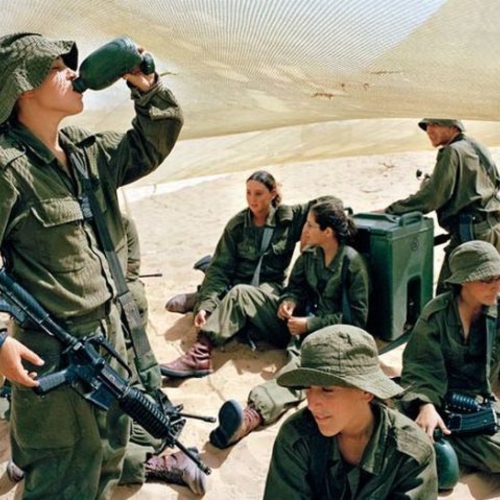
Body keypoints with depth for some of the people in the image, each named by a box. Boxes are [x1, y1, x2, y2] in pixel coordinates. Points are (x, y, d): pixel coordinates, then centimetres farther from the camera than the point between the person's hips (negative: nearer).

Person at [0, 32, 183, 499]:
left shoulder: (88, 151, 4)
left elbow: (151, 145, 15)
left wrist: (147, 89, 0)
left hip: (109, 329, 8)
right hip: (53, 348, -8)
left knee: (108, 456, 25)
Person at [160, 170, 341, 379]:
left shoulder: (290, 217, 1)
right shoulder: (237, 225, 2)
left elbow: (332, 203, 1)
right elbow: (220, 268, -6)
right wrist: (205, 305, -19)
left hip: (271, 294, -4)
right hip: (238, 288, 4)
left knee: (239, 293, -34)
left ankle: (201, 351, -43)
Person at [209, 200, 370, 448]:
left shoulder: (352, 262, -6)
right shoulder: (309, 255, 10)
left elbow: (357, 317, -8)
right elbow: (296, 287, 21)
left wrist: (311, 324, -14)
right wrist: (289, 301, -4)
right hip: (309, 326, 4)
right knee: (300, 355, -34)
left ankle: (255, 412, -65)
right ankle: (254, 412, -62)